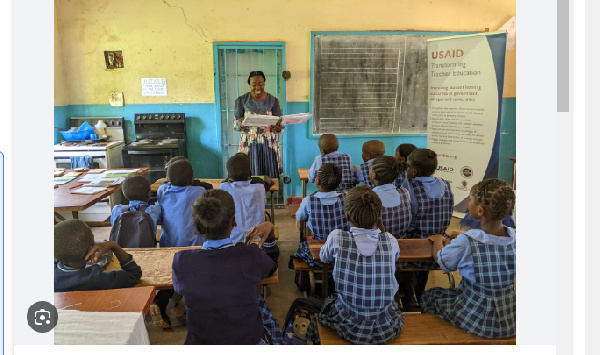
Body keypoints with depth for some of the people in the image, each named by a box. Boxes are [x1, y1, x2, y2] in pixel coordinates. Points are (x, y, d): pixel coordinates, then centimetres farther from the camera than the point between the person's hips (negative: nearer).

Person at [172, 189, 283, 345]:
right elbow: (271, 266, -1)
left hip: (200, 341, 2)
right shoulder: (250, 255, -27)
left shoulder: (181, 261, -23)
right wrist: (270, 232, -2)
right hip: (249, 341, -2)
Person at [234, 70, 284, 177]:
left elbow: (280, 124, 0)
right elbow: (235, 124, 0)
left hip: (269, 145, 1)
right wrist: (241, 124, -24)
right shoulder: (241, 100, 3)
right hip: (249, 144, 0)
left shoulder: (273, 100, 4)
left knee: (270, 175, 0)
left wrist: (278, 128, -24)